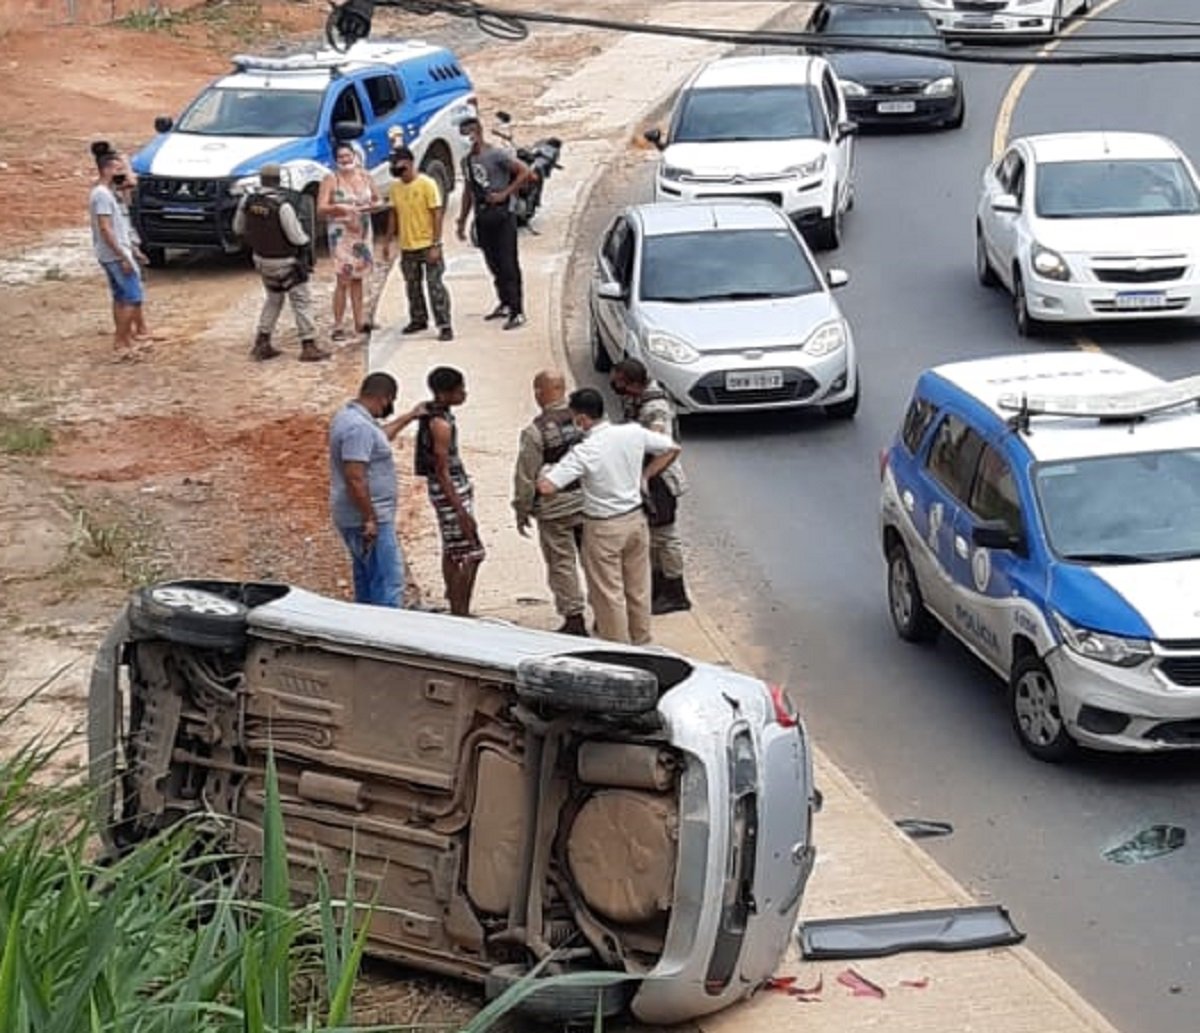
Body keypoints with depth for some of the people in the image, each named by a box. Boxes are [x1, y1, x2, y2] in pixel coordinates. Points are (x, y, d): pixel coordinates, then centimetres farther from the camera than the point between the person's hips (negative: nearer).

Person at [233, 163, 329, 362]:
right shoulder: (283, 205, -25)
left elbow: (239, 229, 7)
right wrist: (305, 242, 3)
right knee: (301, 300, 3)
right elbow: (296, 236, -19)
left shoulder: (248, 201, -6)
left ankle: (262, 344, 20)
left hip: (261, 259, 6)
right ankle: (308, 346, 1)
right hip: (284, 262, -6)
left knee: (273, 299, 22)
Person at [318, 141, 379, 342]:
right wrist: (338, 207, -30)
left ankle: (359, 322, 17)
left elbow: (377, 200, 16)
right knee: (344, 280, -10)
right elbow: (321, 209, -13)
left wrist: (370, 206, -6)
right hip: (341, 233, -5)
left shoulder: (364, 176, 7)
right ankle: (338, 327, -8)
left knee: (358, 278, 11)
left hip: (363, 233, 5)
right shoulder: (331, 180, -7)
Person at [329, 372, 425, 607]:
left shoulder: (348, 414, 11)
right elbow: (355, 479, -26)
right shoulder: (359, 427, -22)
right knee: (389, 584, -11)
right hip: (367, 520, -11)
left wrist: (410, 416, 39)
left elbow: (379, 436, 33)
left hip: (359, 518, 11)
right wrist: (369, 520, -23)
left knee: (366, 583, 17)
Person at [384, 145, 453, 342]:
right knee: (413, 286, 15)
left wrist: (435, 245, -16)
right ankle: (418, 320, 31)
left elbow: (437, 214, -12)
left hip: (427, 245, -6)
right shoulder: (395, 188, 6)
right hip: (407, 247, 6)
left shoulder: (427, 184, -11)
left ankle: (444, 325, -6)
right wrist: (389, 242, 12)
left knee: (435, 285, -7)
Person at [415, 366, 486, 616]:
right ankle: (460, 613, -5)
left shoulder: (435, 414, 7)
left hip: (457, 486, 10)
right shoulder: (440, 424, -22)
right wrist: (461, 512, -22)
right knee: (470, 554, -8)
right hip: (449, 490, -10)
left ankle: (457, 611, 21)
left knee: (452, 552, 14)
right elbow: (442, 471, -22)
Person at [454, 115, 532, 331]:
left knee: (508, 264, -9)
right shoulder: (466, 161, 13)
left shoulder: (497, 155, -10)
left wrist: (504, 194, -16)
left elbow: (525, 172, -14)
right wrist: (462, 221, 19)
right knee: (494, 264, 12)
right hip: (482, 216, 7)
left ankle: (517, 312, -9)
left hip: (502, 214, -7)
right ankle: (505, 304, 26)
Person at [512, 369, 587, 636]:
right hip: (589, 502, 4)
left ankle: (574, 619, 9)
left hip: (554, 508, -4)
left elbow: (525, 477, -11)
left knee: (562, 564, 7)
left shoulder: (535, 432, -16)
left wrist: (522, 511, 1)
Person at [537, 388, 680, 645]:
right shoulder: (634, 433, -8)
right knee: (638, 587, 19)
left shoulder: (584, 453, -23)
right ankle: (640, 641, 33)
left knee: (609, 593, 8)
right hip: (636, 518, 6)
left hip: (604, 529, -6)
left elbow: (546, 487, -27)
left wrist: (545, 473, -4)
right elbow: (672, 449, 4)